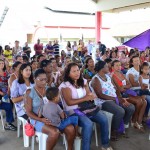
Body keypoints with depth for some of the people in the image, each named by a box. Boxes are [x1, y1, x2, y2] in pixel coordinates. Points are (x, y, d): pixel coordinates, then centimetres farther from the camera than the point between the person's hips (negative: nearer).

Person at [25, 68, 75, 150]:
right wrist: (41, 119, -23)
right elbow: (29, 112, -8)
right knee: (55, 132, -33)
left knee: (71, 129, -18)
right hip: (38, 120, -5)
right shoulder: (30, 93, -7)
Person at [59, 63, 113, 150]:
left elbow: (90, 95, 8)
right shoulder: (65, 85, -8)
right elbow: (69, 102, -17)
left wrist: (90, 96, -18)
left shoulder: (83, 81, 11)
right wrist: (85, 98, -18)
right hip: (73, 111, -6)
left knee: (104, 119, -13)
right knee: (88, 124, -32)